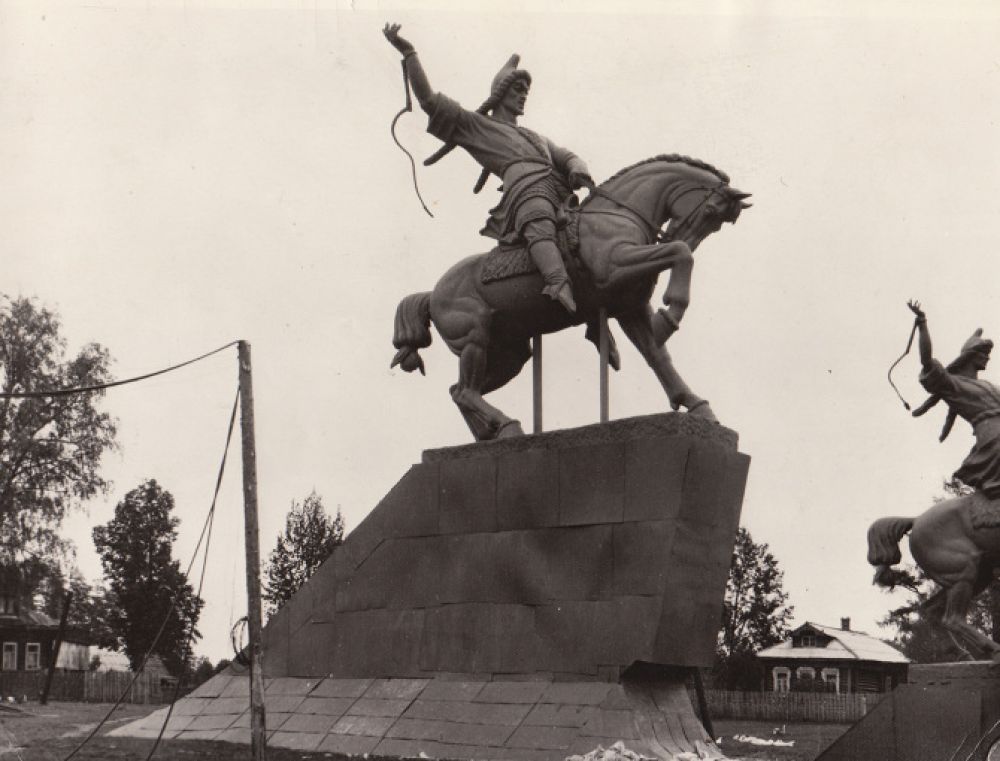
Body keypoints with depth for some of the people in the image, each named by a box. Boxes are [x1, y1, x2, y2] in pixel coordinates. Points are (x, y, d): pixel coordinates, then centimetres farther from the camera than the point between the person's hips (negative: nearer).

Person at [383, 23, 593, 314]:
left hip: (562, 197, 9)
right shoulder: (474, 124, 24)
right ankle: (559, 284, -64)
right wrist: (408, 53, 15)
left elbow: (568, 157, 29)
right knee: (538, 223, -37)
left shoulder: (536, 138, 42)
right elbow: (428, 99, 19)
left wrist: (578, 170, 4)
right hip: (526, 186, -8)